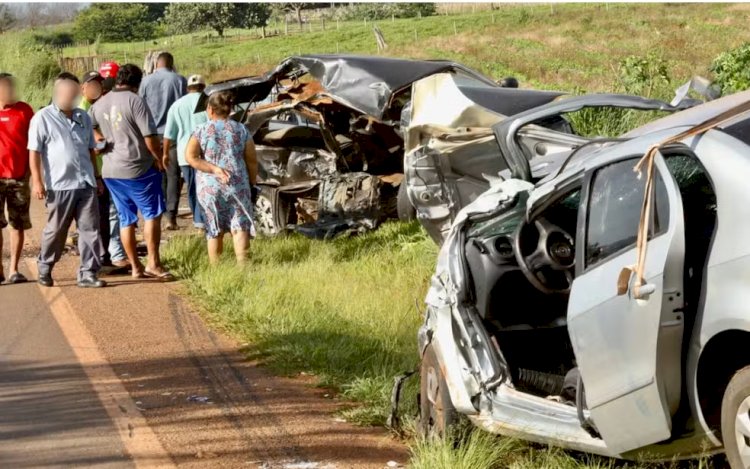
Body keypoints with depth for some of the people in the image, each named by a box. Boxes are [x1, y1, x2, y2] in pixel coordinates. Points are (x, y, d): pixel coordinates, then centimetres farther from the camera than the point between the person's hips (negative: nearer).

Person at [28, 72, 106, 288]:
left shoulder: (83, 118, 15)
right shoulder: (43, 118, -2)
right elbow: (34, 152, -5)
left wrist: (96, 177, 20)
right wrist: (37, 181, -12)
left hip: (86, 184, 5)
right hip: (60, 186, -5)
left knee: (90, 230, 0)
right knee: (55, 231, 5)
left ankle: (88, 273, 4)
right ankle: (44, 270, 23)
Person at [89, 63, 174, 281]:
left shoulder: (99, 104, 8)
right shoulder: (135, 101, -12)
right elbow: (150, 137, -15)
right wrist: (159, 159, -2)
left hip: (110, 171, 6)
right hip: (137, 169, -6)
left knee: (126, 220, 11)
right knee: (152, 214, 2)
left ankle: (136, 267, 14)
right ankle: (153, 263, -3)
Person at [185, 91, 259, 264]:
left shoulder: (201, 130, 1)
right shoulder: (241, 130, 4)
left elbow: (190, 157, -12)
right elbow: (252, 161, 4)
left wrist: (214, 169, -13)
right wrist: (252, 186, 12)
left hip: (209, 187, 0)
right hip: (238, 185, 0)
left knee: (215, 231, 10)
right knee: (240, 227, 1)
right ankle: (242, 264, -12)